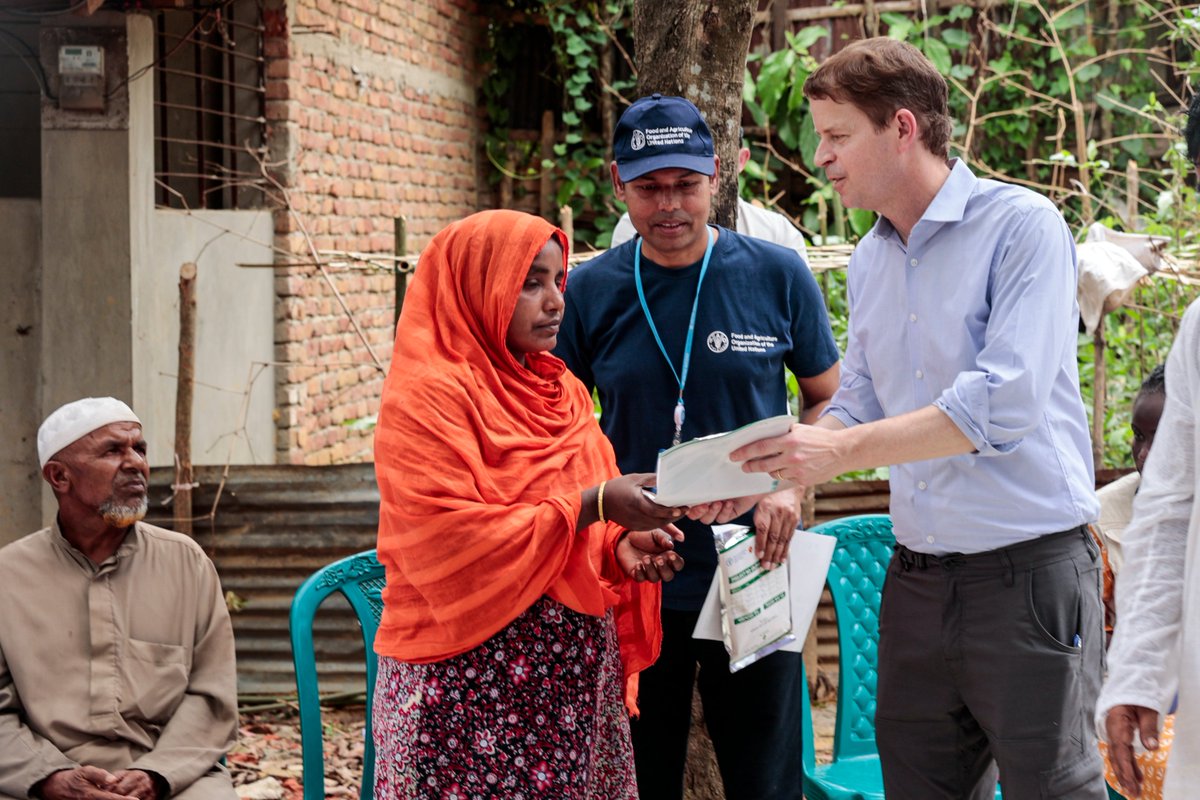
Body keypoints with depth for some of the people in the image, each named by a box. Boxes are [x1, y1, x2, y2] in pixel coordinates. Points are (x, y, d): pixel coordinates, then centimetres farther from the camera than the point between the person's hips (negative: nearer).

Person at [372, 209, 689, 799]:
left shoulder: (562, 391, 13)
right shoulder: (427, 398, -10)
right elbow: (449, 545, -19)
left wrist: (620, 544, -5)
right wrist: (592, 506, -21)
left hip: (576, 674, 7)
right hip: (470, 685, -6)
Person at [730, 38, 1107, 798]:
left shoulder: (1021, 226, -12)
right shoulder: (870, 260, 12)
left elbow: (1004, 404, -22)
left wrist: (843, 452, -21)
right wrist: (764, 472, -2)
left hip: (1029, 566, -7)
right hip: (918, 578, 7)